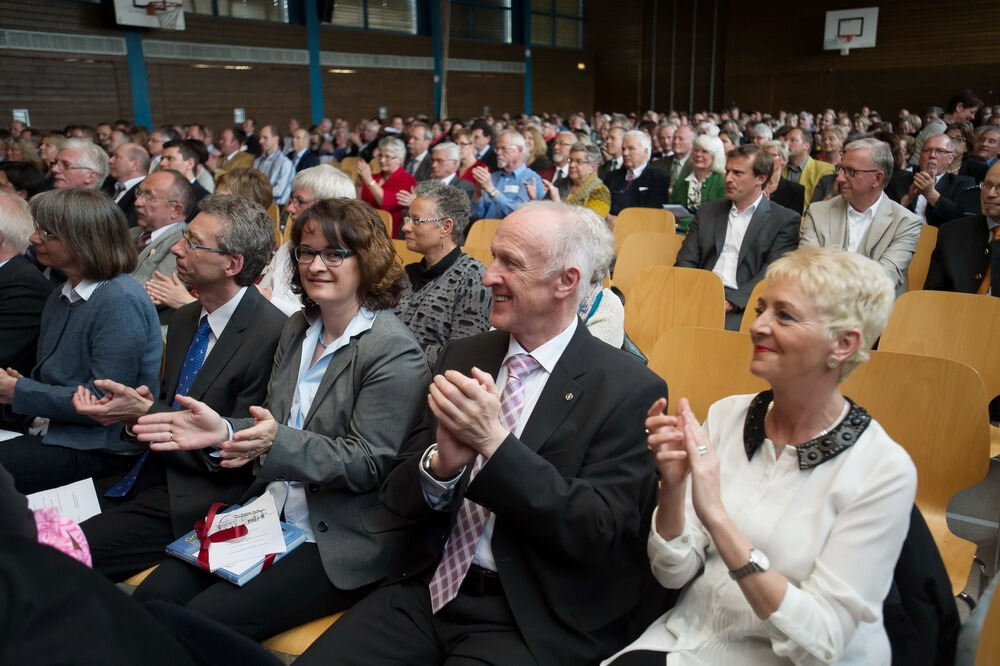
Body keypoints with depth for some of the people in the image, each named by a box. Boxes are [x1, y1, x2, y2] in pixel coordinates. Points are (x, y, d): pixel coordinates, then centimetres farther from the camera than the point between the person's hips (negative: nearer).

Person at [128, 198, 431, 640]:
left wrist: (278, 443, -30)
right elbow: (276, 427, 12)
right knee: (152, 598, -5)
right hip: (269, 519, 7)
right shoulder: (297, 329, 8)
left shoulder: (394, 352, -15)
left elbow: (368, 463, -17)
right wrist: (225, 431, -9)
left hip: (340, 543, -6)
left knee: (206, 622, -16)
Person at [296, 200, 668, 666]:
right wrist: (442, 462, -19)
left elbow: (601, 534, -15)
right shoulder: (463, 356, 4)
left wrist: (494, 441, -23)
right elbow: (398, 495, 3)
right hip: (429, 589, 4)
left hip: (531, 620, -3)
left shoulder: (630, 390, -9)